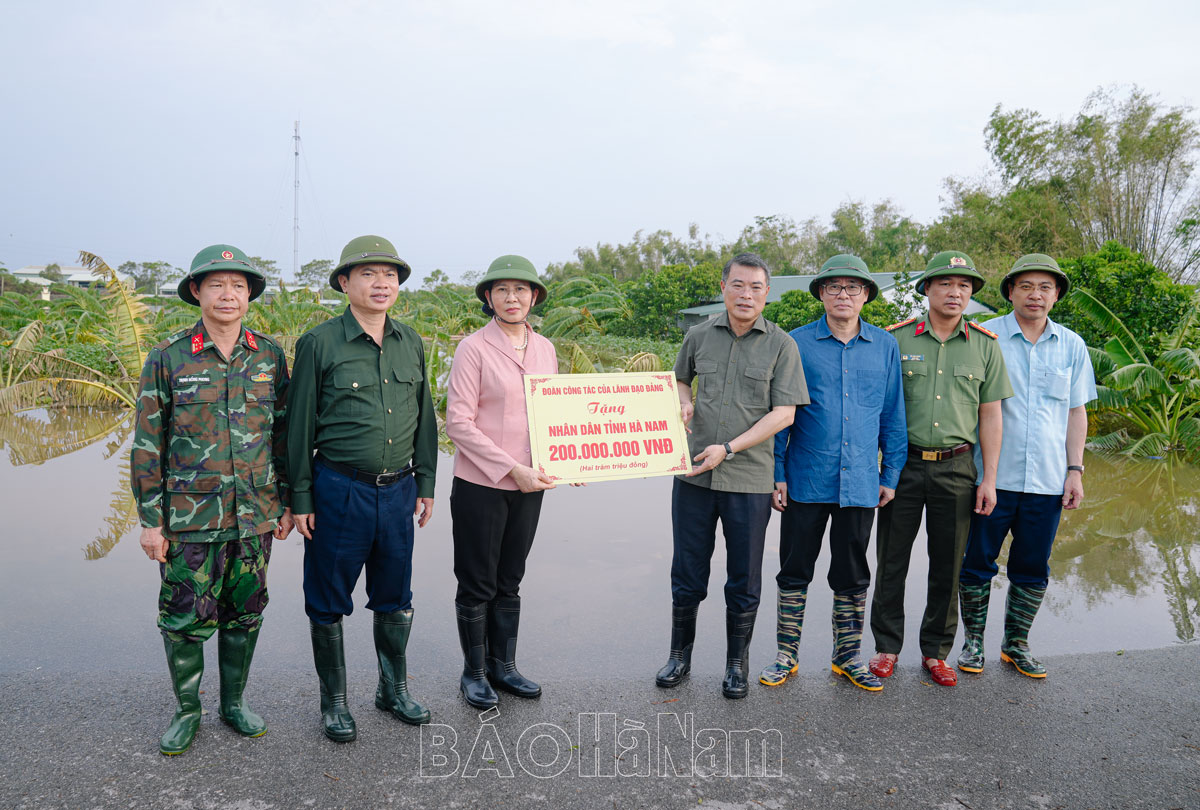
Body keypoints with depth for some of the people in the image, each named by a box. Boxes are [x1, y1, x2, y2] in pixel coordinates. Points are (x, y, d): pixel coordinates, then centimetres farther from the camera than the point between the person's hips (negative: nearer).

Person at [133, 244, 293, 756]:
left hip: (254, 516, 2)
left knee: (244, 612, 13)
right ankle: (187, 711, 26)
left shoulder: (270, 357, 3)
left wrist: (287, 502, 7)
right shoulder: (168, 359, -4)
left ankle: (234, 703, 31)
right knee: (185, 616, 6)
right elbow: (148, 444, -2)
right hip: (190, 517, -2)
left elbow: (284, 432, 8)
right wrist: (150, 518, -5)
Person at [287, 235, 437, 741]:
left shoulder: (410, 342, 7)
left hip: (397, 491, 4)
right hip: (339, 490, -4)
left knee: (395, 597, 15)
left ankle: (394, 690, 34)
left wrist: (426, 483, 12)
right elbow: (300, 427, -4)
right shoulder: (319, 343, -7)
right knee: (328, 602, 9)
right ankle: (334, 703, 27)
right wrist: (300, 498, -5)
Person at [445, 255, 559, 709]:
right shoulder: (474, 348, -9)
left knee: (509, 582, 16)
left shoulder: (544, 349, 7)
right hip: (481, 484, -5)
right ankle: (474, 672, 25)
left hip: (529, 485, 5)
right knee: (477, 584, 8)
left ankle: (502, 667, 31)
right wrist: (511, 468, -17)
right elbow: (459, 423, -14)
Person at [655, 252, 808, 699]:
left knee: (744, 581, 9)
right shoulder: (699, 336, 6)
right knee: (687, 574, 11)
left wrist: (728, 448, -15)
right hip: (693, 474, 2)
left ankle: (736, 664, 27)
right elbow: (680, 377, 24)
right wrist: (684, 403, 1)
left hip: (750, 479, -2)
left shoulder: (781, 345, -3)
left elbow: (783, 413, -8)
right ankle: (680, 655, 29)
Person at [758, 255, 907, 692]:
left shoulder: (885, 347, 6)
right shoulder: (797, 343, -1)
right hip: (805, 481, -2)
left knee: (852, 576, 12)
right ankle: (786, 655, 21)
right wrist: (776, 474, -3)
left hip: (859, 483, 2)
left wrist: (891, 474, 7)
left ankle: (847, 656, 27)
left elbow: (893, 415, 10)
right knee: (795, 571, 7)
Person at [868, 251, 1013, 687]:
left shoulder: (984, 346, 5)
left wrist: (989, 478, 2)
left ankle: (936, 651, 23)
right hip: (903, 464, -1)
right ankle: (887, 646, 21)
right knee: (891, 560, 6)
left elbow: (990, 415, 6)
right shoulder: (896, 339, 0)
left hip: (956, 467, 1)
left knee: (948, 565, 8)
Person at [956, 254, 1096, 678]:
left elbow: (1077, 411, 12)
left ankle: (1016, 644, 28)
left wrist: (1075, 470, 4)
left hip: (1047, 480, 3)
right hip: (991, 477, -3)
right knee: (977, 562, 5)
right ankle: (973, 641, 22)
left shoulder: (1072, 346, 8)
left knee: (1033, 570, 11)